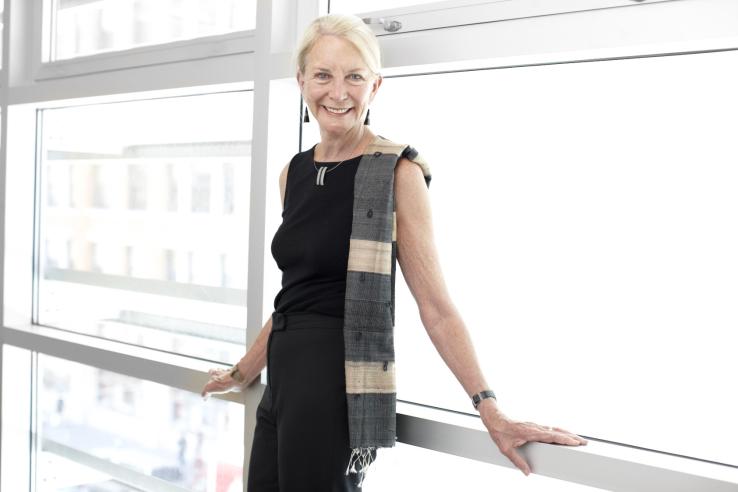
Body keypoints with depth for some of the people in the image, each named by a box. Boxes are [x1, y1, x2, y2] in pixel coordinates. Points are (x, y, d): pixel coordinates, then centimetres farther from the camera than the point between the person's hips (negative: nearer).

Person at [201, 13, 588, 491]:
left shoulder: (397, 172, -10)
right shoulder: (295, 173, 10)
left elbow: (436, 307, -13)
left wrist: (490, 410, -19)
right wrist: (243, 373, 26)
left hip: (337, 388, -7)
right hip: (285, 380, 7)